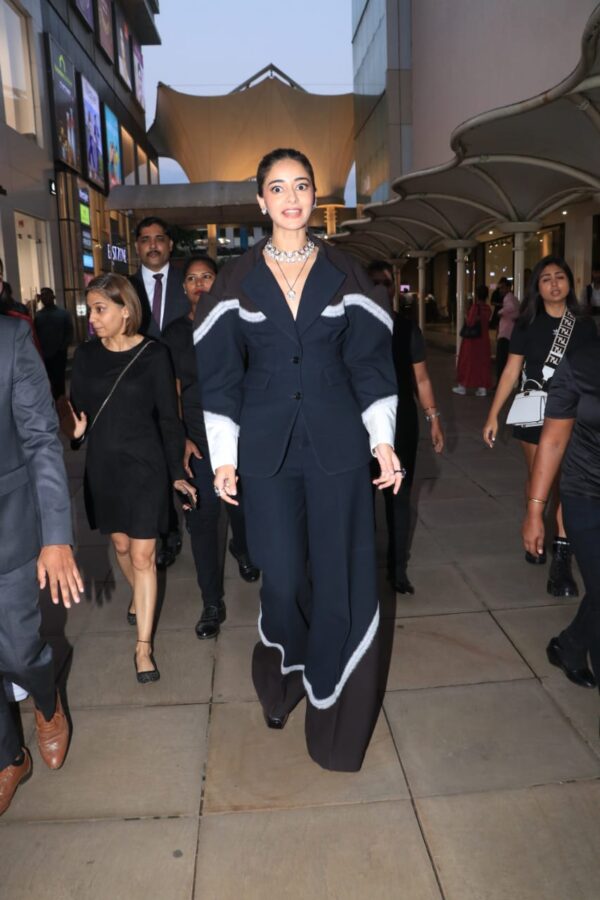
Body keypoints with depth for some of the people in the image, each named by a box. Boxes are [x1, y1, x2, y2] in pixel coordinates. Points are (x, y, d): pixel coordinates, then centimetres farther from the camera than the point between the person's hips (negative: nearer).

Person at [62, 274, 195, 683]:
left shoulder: (153, 354, -9)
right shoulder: (85, 355, 1)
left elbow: (169, 417, -5)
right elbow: (79, 410, 6)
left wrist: (177, 472, -2)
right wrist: (77, 430, -17)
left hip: (144, 465, -4)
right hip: (102, 466, 4)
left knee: (143, 555, 0)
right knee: (121, 545, 19)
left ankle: (144, 646, 10)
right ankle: (138, 595, 49)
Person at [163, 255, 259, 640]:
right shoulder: (175, 333, 3)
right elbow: (172, 392, 5)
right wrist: (181, 438, -4)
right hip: (198, 438, 0)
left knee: (241, 504, 14)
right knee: (202, 517, 0)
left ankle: (242, 550, 50)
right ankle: (212, 602, 13)